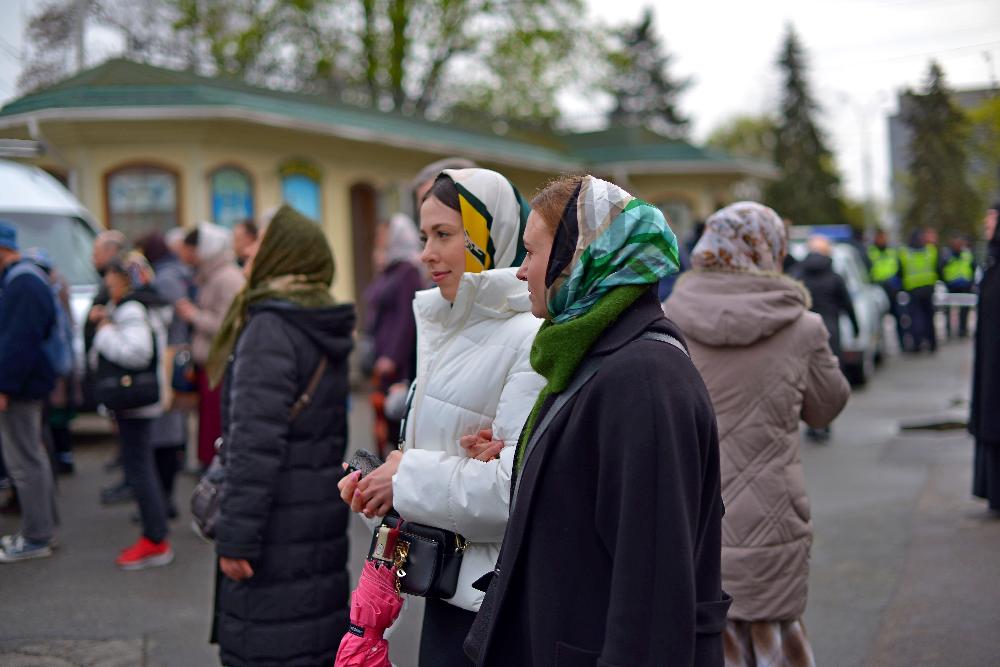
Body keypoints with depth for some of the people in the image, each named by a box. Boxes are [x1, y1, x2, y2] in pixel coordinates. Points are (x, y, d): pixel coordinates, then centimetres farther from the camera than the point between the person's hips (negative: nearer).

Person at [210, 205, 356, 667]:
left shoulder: (269, 330, -16)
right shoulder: (325, 331, 13)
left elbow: (255, 443, -22)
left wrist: (235, 537, -21)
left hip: (279, 523, -9)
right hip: (323, 515, 9)